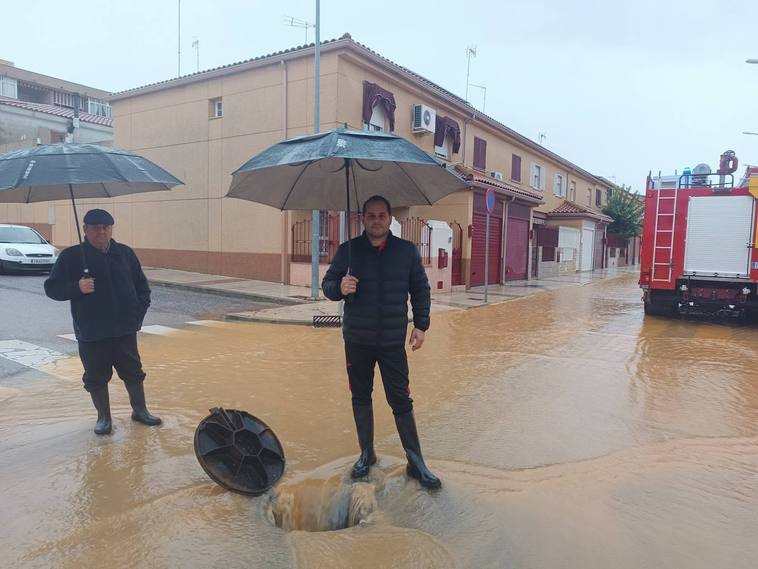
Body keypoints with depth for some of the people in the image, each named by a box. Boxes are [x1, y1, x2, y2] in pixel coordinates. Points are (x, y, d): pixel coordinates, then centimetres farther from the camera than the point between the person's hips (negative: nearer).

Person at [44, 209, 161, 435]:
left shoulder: (125, 253, 4)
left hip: (125, 329, 2)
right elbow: (51, 288, -3)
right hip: (91, 333, -2)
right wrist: (77, 287, -20)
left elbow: (142, 286, 11)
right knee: (96, 378, 8)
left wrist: (139, 311, 2)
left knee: (133, 372, 12)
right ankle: (104, 417, 25)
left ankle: (140, 410, 29)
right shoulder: (71, 257, -3)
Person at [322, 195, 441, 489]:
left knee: (401, 401, 2)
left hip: (393, 341, -1)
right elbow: (327, 284, 4)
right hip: (357, 341, 1)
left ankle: (416, 462, 15)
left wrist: (421, 325, 1)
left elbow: (420, 289, 7)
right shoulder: (347, 250, 0)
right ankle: (366, 454, 30)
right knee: (361, 398, 13)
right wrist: (339, 288, -19)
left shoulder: (407, 251, 1)